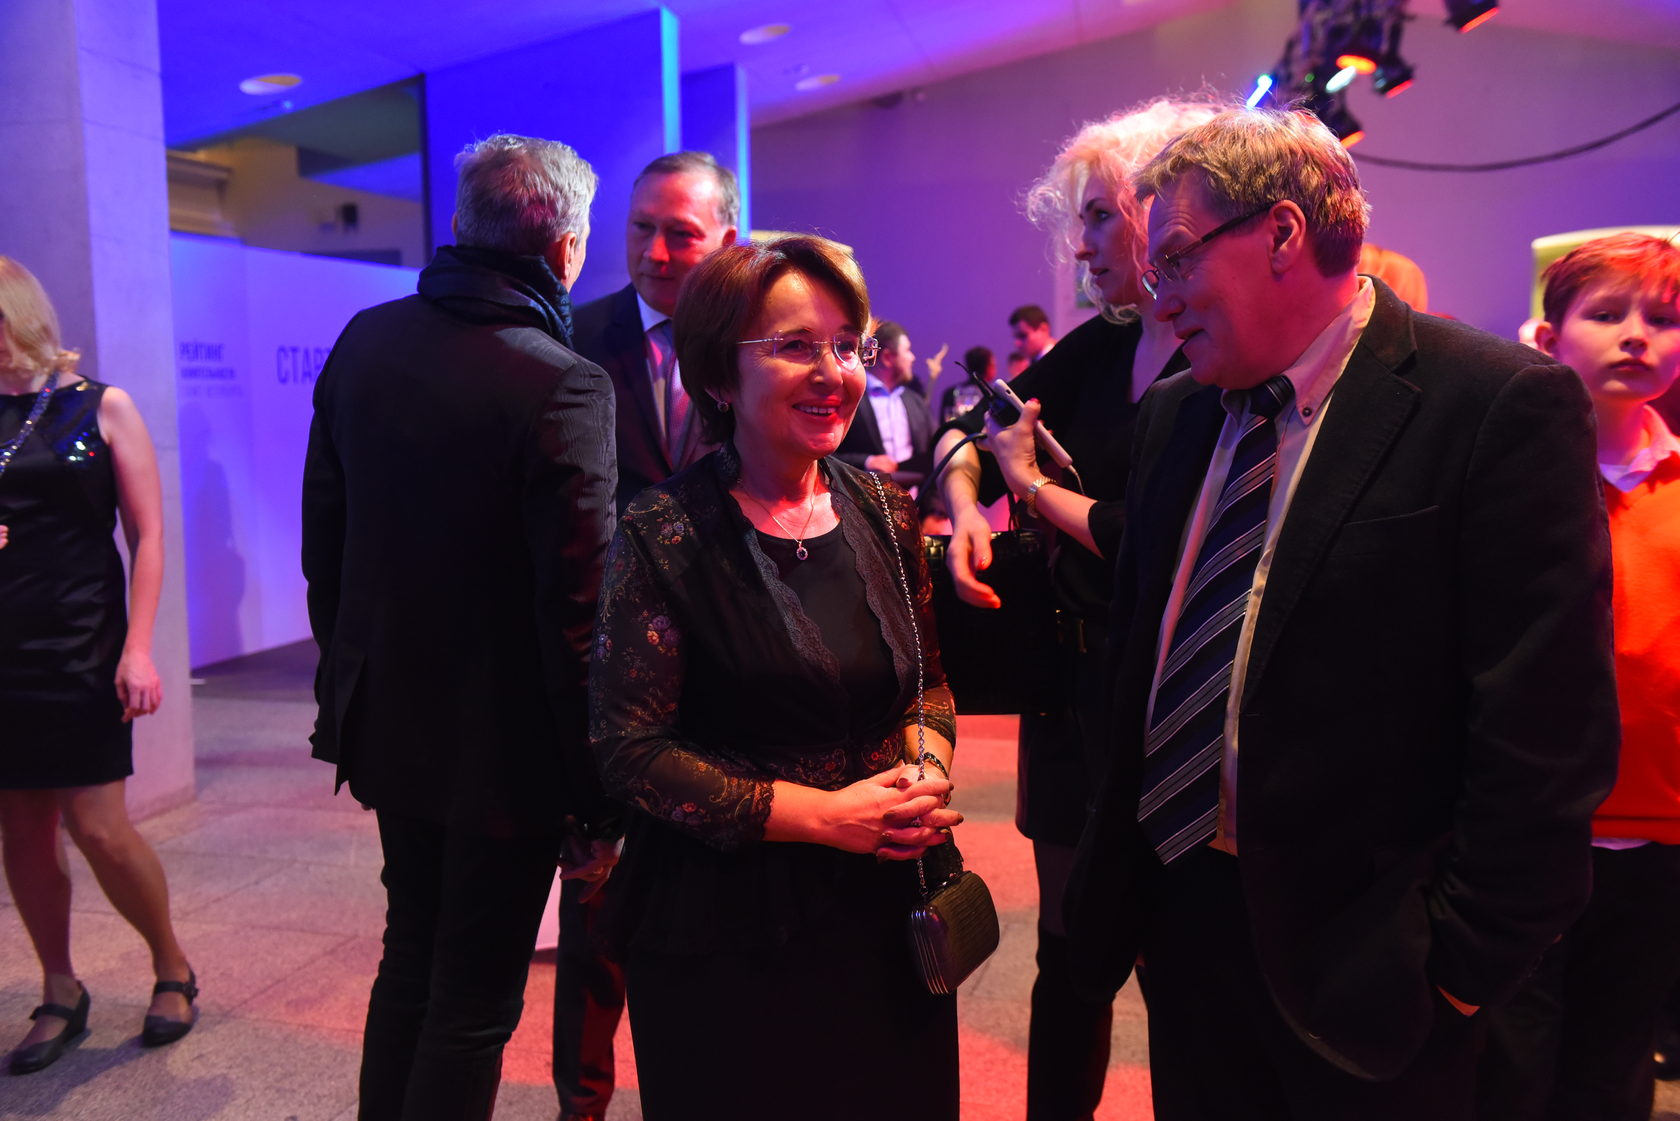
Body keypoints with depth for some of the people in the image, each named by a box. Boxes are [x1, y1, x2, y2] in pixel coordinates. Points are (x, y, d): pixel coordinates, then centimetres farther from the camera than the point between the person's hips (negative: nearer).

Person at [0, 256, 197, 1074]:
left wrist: (138, 648, -12)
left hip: (81, 654, -4)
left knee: (98, 827, -3)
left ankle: (172, 968, 18)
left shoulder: (100, 408, 0)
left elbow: (146, 534, -3)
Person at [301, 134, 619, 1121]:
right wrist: (596, 801, -13)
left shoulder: (364, 342, -1)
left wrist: (348, 674, 19)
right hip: (504, 748, -6)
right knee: (474, 1007, 12)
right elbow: (578, 616, -22)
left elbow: (323, 543, 6)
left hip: (388, 720, 7)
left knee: (411, 960, 26)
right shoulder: (563, 387, -22)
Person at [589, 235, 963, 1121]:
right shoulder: (665, 533, -13)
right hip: (729, 927, -4)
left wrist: (925, 775, -9)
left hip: (886, 905, 5)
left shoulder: (882, 510, 2)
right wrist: (822, 815, -18)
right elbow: (629, 749, -14)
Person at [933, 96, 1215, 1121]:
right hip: (1072, 689, 6)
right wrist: (967, 508, -4)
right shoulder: (1095, 350, 6)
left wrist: (1031, 482, -7)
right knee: (1069, 950, 18)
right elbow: (972, 436, 16)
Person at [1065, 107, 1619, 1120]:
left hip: (1353, 955, -5)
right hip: (1176, 912, 6)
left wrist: (1460, 961, -13)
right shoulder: (1172, 417, 6)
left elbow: (1544, 731, -16)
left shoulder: (1504, 405, -14)